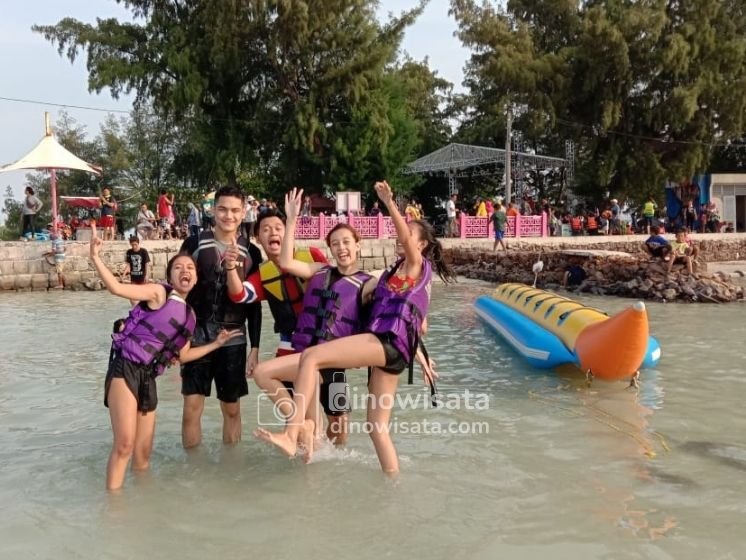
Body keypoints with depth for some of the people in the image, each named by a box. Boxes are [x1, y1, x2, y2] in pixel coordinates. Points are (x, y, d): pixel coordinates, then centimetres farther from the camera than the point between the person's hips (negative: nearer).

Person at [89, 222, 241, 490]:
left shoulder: (190, 315, 14)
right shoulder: (159, 293, -5)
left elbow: (182, 355, 19)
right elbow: (116, 288, -17)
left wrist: (216, 343, 20)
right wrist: (95, 257, -27)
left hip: (148, 377, 7)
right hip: (125, 370, -7)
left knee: (144, 451, 14)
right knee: (125, 445, -12)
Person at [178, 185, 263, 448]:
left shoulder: (251, 252, 4)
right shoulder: (194, 244, -1)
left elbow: (254, 304, 7)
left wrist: (255, 347, 3)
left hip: (233, 340, 1)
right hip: (196, 337, -1)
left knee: (232, 409, 10)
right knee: (192, 407, 1)